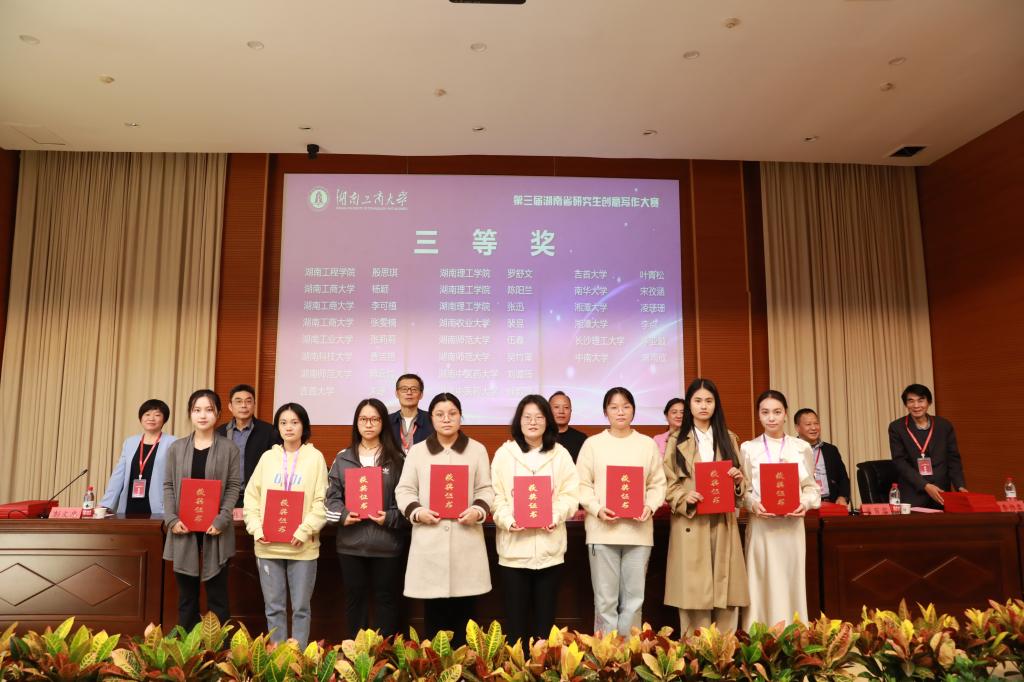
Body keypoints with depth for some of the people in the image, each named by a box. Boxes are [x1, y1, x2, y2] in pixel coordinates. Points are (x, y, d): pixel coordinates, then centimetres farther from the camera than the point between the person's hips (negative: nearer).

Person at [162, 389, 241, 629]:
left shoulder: (229, 448, 1)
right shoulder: (176, 447, 8)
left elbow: (234, 487, -2)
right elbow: (168, 486, 7)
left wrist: (222, 520, -14)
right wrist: (171, 519, -7)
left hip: (215, 530, -2)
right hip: (184, 529, 2)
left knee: (217, 594, 4)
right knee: (186, 594, 10)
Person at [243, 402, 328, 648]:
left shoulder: (315, 457, 0)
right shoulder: (268, 457, 8)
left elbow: (321, 501, -5)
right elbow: (251, 496, 7)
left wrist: (304, 531, -15)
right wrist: (256, 528, -6)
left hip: (302, 546, -2)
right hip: (268, 545, 3)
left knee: (300, 607, 6)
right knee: (273, 607, 10)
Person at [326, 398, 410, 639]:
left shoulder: (397, 459, 0)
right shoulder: (343, 458, 8)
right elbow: (332, 495, 7)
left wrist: (390, 518, -16)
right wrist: (342, 515, -11)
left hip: (387, 543, -2)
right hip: (351, 542, 2)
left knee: (386, 599, 9)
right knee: (355, 598, 13)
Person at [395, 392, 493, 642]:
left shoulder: (477, 449, 8)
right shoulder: (417, 451, 9)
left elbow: (486, 489, 7)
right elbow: (404, 490, 7)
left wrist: (478, 511, -12)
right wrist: (417, 512, -11)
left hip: (466, 540, 0)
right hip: (429, 540, 0)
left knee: (463, 612, 5)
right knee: (434, 614, 4)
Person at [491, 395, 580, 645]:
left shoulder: (560, 454, 7)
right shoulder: (504, 454, 3)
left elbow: (570, 494, 2)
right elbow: (496, 495, -1)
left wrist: (555, 516, -15)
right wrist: (508, 520, -17)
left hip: (549, 546, 1)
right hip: (514, 546, -1)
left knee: (545, 616, 9)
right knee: (516, 615, 5)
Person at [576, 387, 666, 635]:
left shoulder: (648, 444, 10)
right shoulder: (593, 443, 4)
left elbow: (658, 484, 9)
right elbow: (582, 484, 2)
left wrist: (650, 506, -9)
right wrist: (597, 509, -13)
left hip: (639, 530, 2)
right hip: (602, 530, -2)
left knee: (634, 598, 7)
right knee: (605, 599, 3)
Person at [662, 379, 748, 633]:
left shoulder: (728, 439, 15)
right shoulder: (676, 440, 6)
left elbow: (740, 487, 15)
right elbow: (667, 484, 0)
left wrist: (739, 480, -7)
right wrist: (685, 497, -19)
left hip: (724, 523, 3)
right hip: (690, 523, -2)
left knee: (727, 593, 3)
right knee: (693, 594, -3)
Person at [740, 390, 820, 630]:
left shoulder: (802, 447, 8)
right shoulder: (748, 448, 4)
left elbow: (811, 486, 9)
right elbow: (742, 490, 3)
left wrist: (805, 503, -10)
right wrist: (753, 504, -17)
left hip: (792, 524, 1)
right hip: (761, 524, -1)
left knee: (791, 581, 5)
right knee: (763, 583, 0)